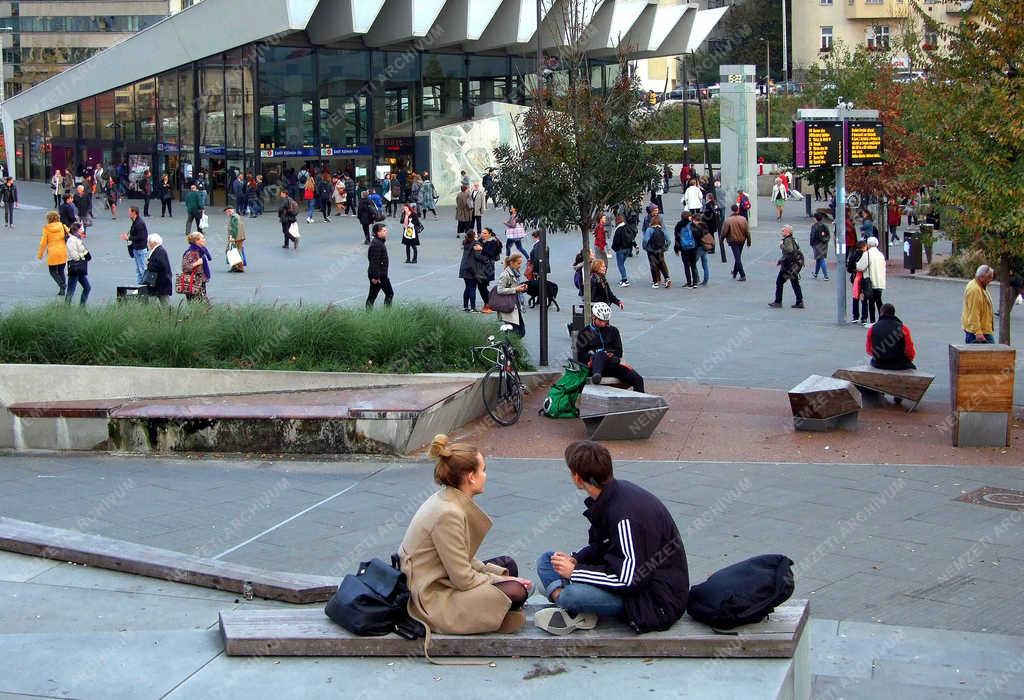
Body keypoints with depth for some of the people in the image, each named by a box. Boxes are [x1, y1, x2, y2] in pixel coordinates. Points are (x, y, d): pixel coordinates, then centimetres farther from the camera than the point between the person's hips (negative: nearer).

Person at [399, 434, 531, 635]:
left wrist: (500, 574, 5)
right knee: (516, 592, -18)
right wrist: (501, 580, -7)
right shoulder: (448, 513, -25)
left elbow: (465, 560, 12)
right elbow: (463, 579, -21)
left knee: (508, 565, 17)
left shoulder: (447, 499, 5)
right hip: (431, 599, -11)